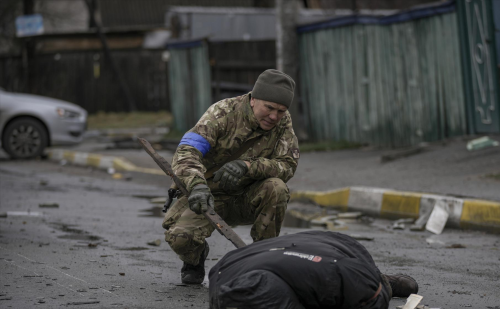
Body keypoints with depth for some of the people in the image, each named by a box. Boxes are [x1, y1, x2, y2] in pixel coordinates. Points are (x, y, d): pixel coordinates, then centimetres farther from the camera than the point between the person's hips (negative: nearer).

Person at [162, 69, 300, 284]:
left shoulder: (283, 122, -8)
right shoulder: (223, 113, -20)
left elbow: (288, 164, -18)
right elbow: (186, 152, -31)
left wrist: (247, 166, -37)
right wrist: (197, 184, -53)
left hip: (247, 199, 3)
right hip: (208, 196, -2)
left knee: (276, 188, -30)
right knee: (179, 237, -30)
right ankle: (195, 258, 11)